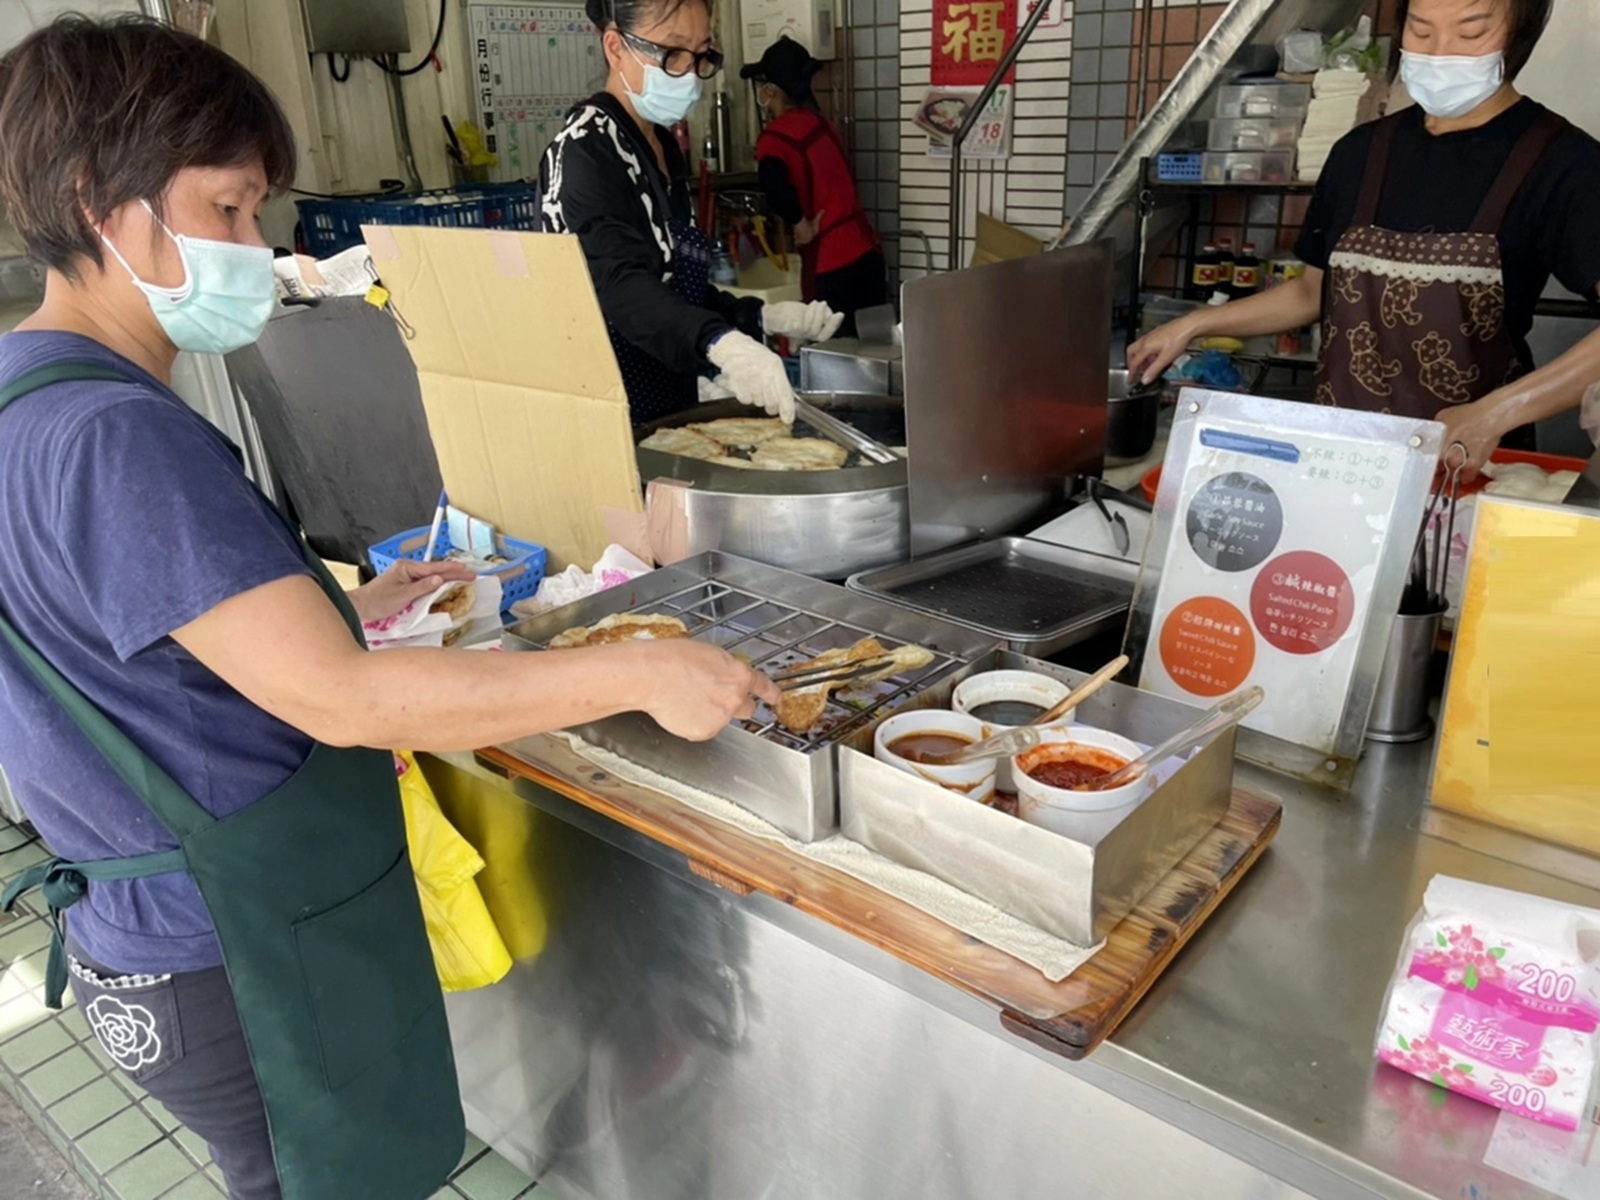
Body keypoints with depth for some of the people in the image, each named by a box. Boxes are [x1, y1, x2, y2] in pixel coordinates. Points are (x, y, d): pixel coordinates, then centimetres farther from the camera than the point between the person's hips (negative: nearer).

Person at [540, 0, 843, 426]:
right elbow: (622, 283, -30)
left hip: (669, 401, 8)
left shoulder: (664, 145, 11)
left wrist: (762, 317, 3)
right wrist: (721, 342, -46)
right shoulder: (586, 149, -14)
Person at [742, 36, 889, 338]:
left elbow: (776, 187, -30)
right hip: (867, 251, 7)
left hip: (830, 266, -7)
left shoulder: (774, 137, -10)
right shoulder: (819, 122, 11)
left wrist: (803, 227, -16)